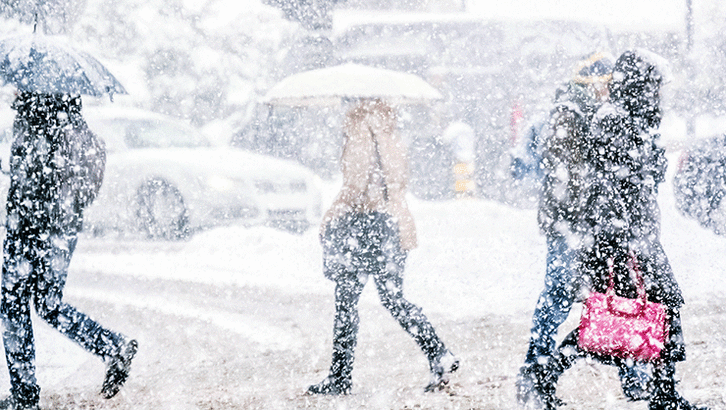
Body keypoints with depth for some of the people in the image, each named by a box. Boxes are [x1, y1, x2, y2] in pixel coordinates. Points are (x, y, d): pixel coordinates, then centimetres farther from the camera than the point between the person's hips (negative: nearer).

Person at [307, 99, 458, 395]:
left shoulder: (360, 139, -8)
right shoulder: (392, 142, 14)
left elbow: (356, 186, -15)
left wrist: (331, 217, -5)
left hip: (364, 224, -7)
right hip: (393, 224, 7)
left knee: (346, 301, 0)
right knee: (393, 299, 11)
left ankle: (340, 379, 2)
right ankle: (440, 356, -5)